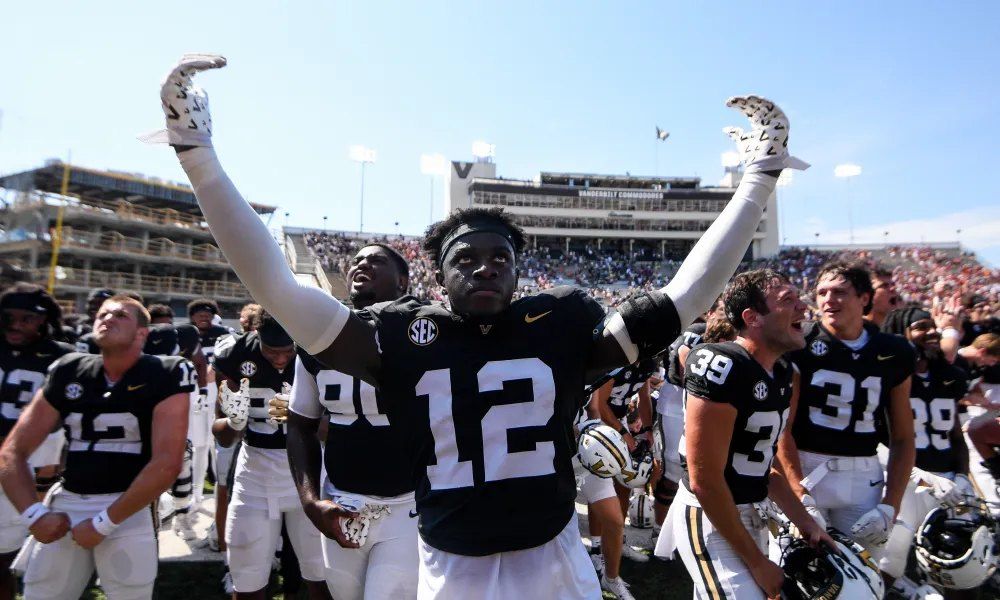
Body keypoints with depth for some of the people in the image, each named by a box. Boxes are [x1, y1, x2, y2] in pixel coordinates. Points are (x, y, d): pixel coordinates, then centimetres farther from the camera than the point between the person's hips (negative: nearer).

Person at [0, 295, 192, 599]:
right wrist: (33, 513, -6)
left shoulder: (165, 376, -11)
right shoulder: (67, 372, 5)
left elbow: (167, 464, -17)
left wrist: (103, 523, -12)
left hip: (128, 508, -4)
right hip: (65, 503, 4)